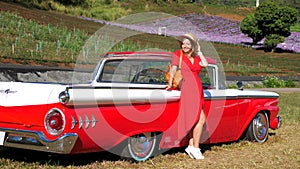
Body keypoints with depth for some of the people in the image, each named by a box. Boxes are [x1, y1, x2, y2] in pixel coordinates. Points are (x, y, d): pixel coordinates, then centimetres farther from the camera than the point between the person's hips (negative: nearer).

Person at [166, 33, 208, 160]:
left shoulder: (196, 57, 16)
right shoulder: (178, 54, 1)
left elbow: (205, 64, -3)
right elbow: (173, 69, -11)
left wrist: (199, 51, 7)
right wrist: (170, 83, -23)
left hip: (197, 89, 6)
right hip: (187, 89, -6)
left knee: (194, 119, 8)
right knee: (201, 118, -11)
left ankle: (191, 146, 15)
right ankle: (195, 148, -4)